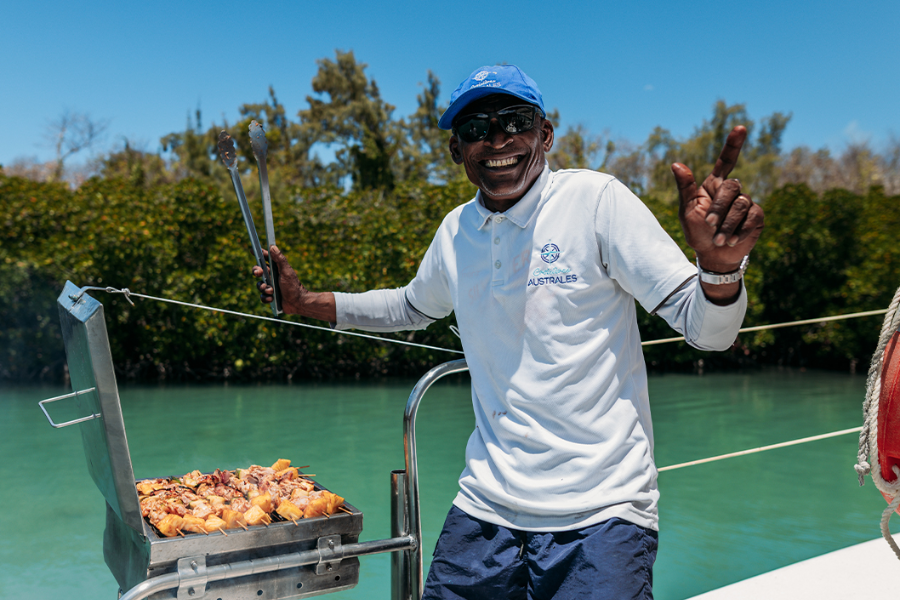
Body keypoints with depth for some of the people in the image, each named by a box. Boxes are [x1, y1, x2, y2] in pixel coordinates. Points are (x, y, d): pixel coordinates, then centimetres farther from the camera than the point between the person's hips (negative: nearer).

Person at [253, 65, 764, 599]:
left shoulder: (595, 200, -10)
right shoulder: (456, 231, 6)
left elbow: (707, 331, -12)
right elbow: (412, 306, 27)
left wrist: (719, 264, -34)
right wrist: (306, 302, 19)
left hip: (599, 515, -4)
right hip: (485, 507, 5)